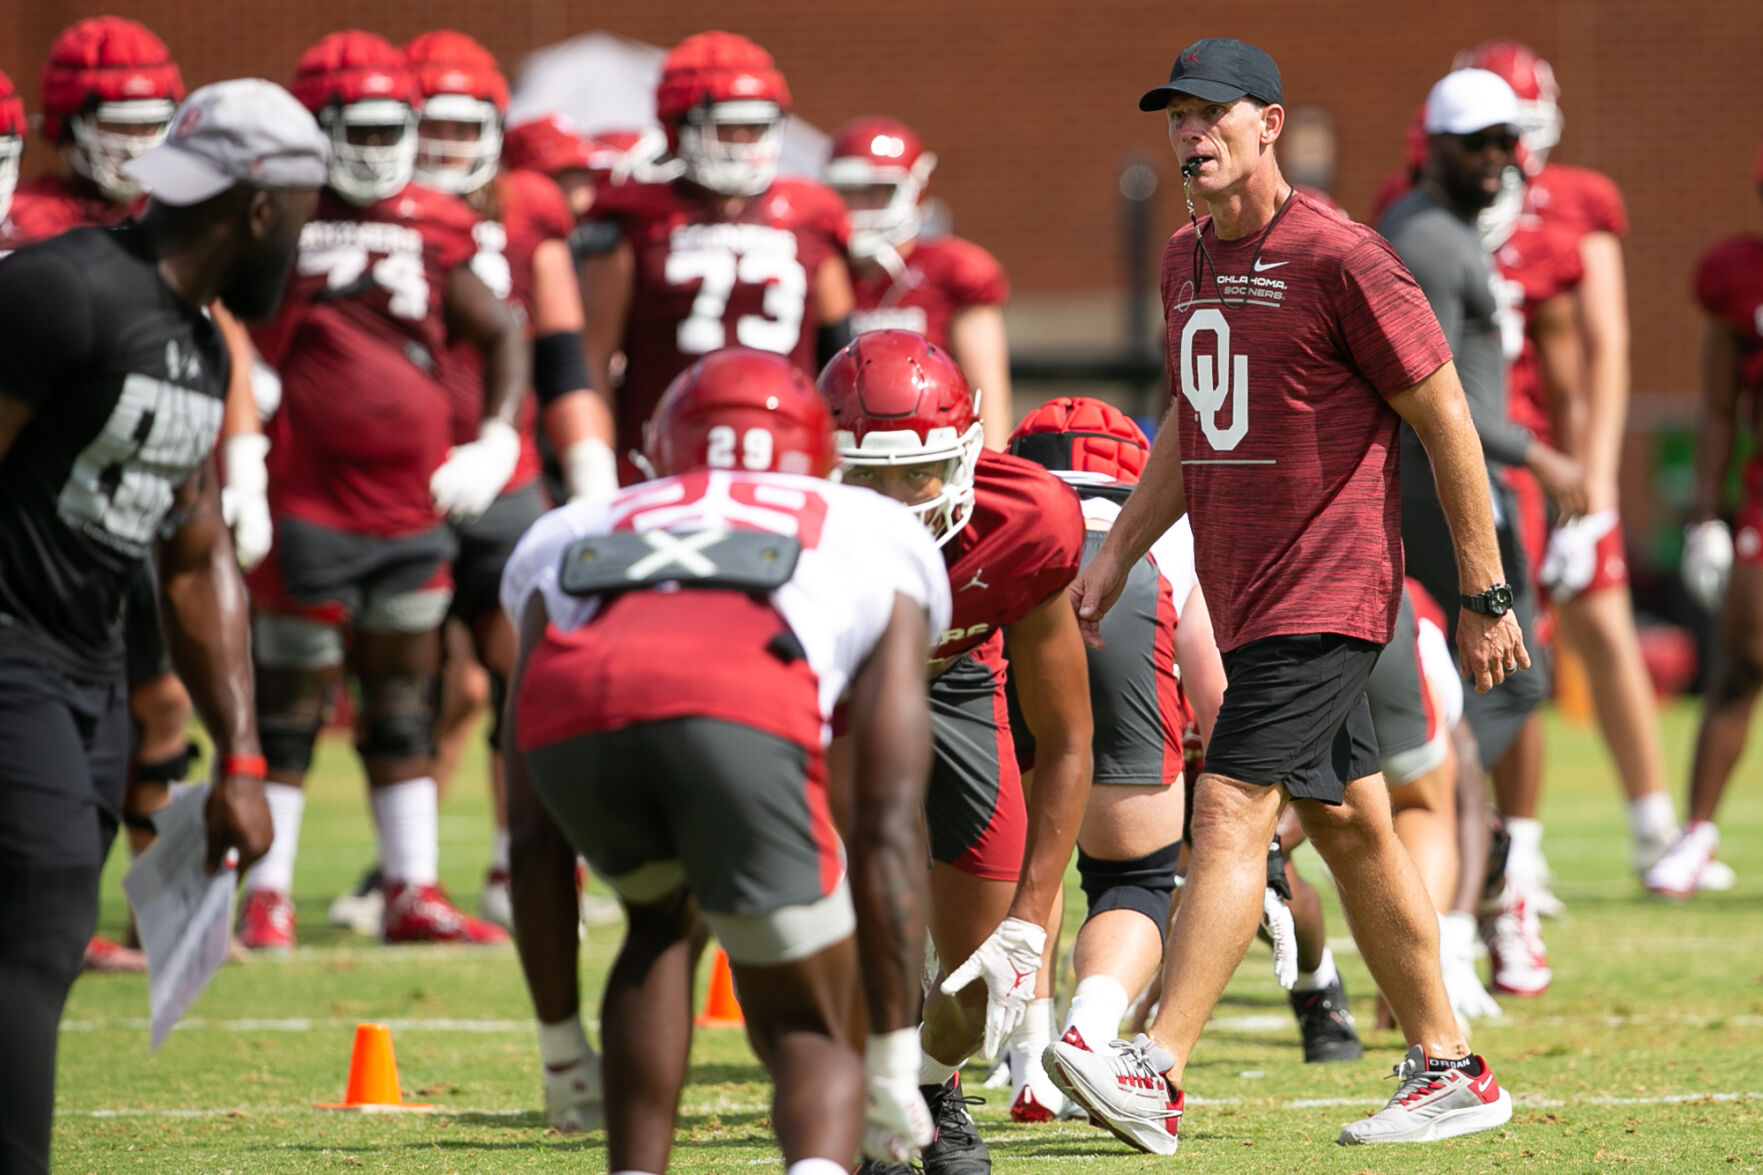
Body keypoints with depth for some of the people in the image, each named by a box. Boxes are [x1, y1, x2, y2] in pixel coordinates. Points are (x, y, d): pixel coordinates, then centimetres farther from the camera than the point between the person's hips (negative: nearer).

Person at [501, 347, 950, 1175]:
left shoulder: (575, 534, 42)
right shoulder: (872, 536, 37)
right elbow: (886, 825, 29)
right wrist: (893, 1055, 30)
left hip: (572, 708, 2)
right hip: (742, 712, -2)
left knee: (660, 919, 35)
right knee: (812, 1035, 16)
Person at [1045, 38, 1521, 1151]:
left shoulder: (1340, 260, -13)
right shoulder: (1187, 261, 12)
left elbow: (1446, 423, -10)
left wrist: (1485, 596, -9)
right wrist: (1116, 558, 16)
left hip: (1324, 590, -9)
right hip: (1247, 594, 9)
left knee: (1232, 813, -15)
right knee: (1349, 827, 12)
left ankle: (1156, 1076, -20)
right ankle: (1450, 1070, 19)